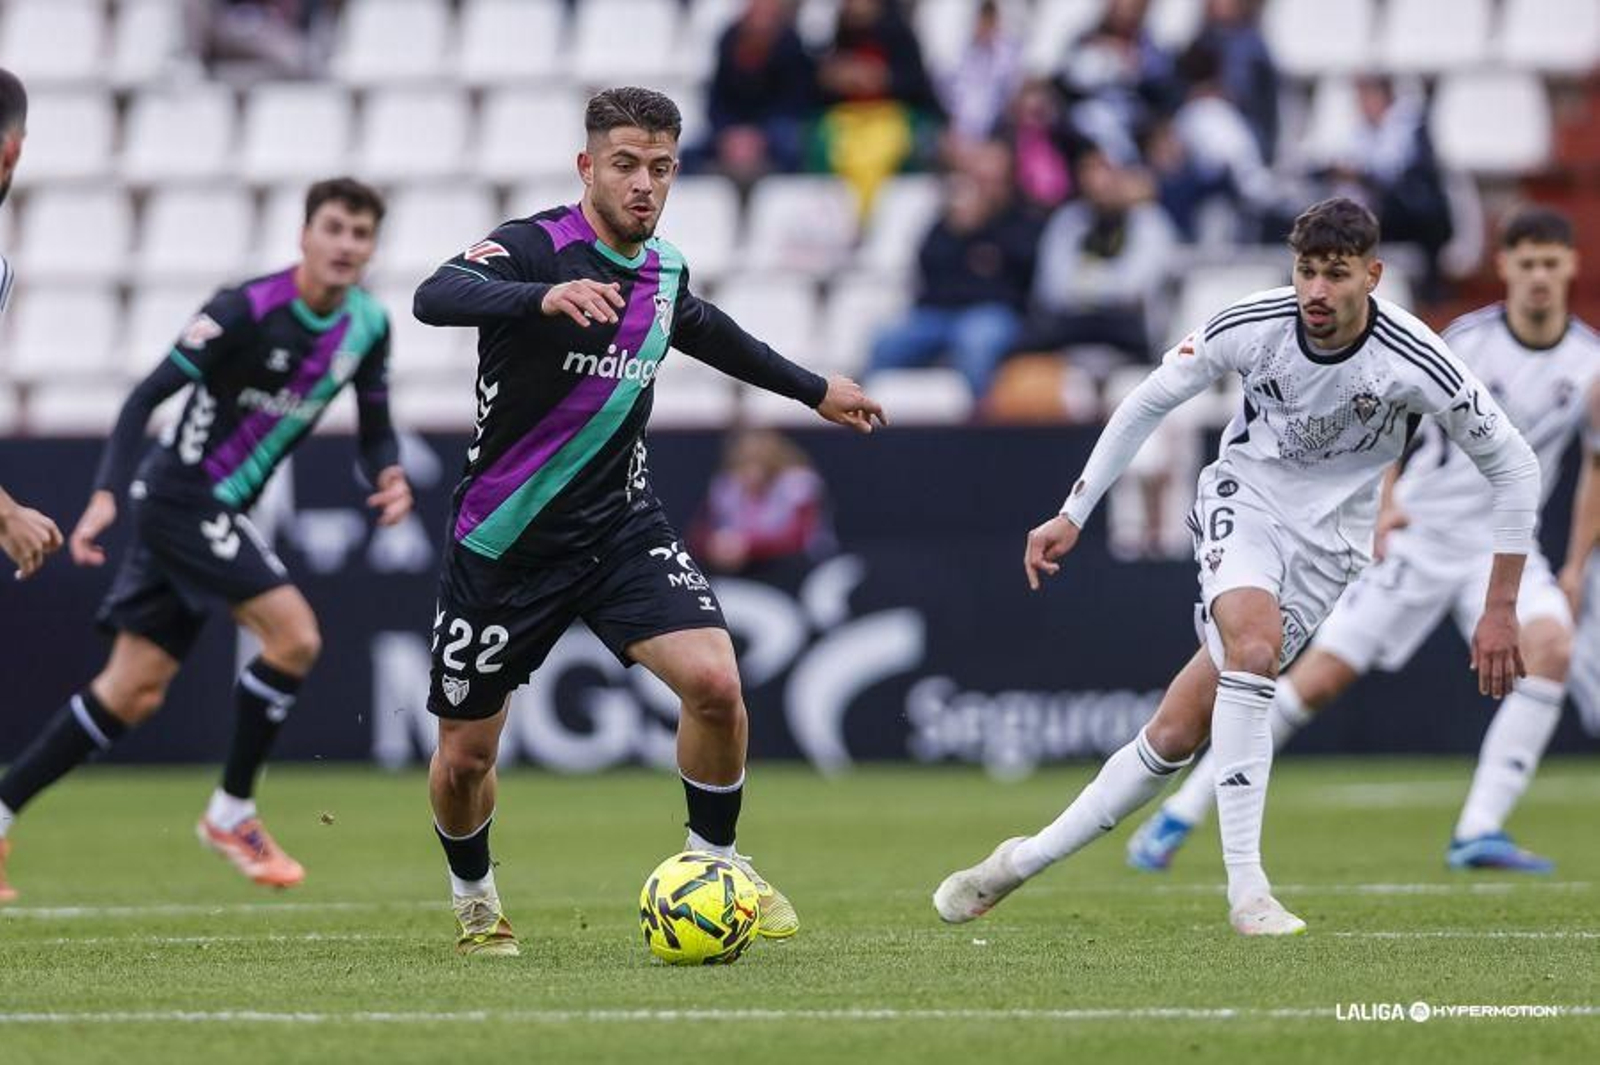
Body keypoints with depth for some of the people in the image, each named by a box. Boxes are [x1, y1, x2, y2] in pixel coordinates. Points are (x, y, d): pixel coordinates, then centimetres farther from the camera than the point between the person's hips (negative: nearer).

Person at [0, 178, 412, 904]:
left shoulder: (368, 326, 3)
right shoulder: (247, 311, -18)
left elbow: (375, 429, 14)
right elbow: (148, 395, -18)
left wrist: (389, 475, -9)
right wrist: (108, 494, -28)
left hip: (219, 513, 8)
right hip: (182, 496, -8)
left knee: (134, 694, 7)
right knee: (294, 634, -19)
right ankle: (231, 813, -4)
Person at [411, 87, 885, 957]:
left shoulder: (664, 270, 3)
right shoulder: (536, 246, -17)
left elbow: (703, 329, 28)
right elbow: (436, 297, -38)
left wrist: (812, 389, 35)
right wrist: (546, 297, -55)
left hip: (621, 527, 4)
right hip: (505, 544, -4)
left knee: (714, 682, -20)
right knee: (464, 755, 6)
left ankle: (716, 865, 2)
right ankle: (473, 900, 37)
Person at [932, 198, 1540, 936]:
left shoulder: (1415, 363, -21)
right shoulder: (1252, 327, -16)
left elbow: (1514, 467, -8)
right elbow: (1148, 403, 1)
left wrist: (1500, 609, -9)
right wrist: (1071, 517, 2)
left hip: (1327, 540, 0)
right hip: (1245, 496, 0)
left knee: (1178, 732, -9)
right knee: (1255, 640, -34)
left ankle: (1027, 859, 6)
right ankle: (1245, 889, -30)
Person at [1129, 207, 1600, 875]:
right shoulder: (1466, 342, -11)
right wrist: (1383, 505, -13)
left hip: (1502, 545, 2)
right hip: (1419, 536, -2)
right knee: (1322, 675, -7)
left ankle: (1479, 833, -21)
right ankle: (1180, 814, 4)